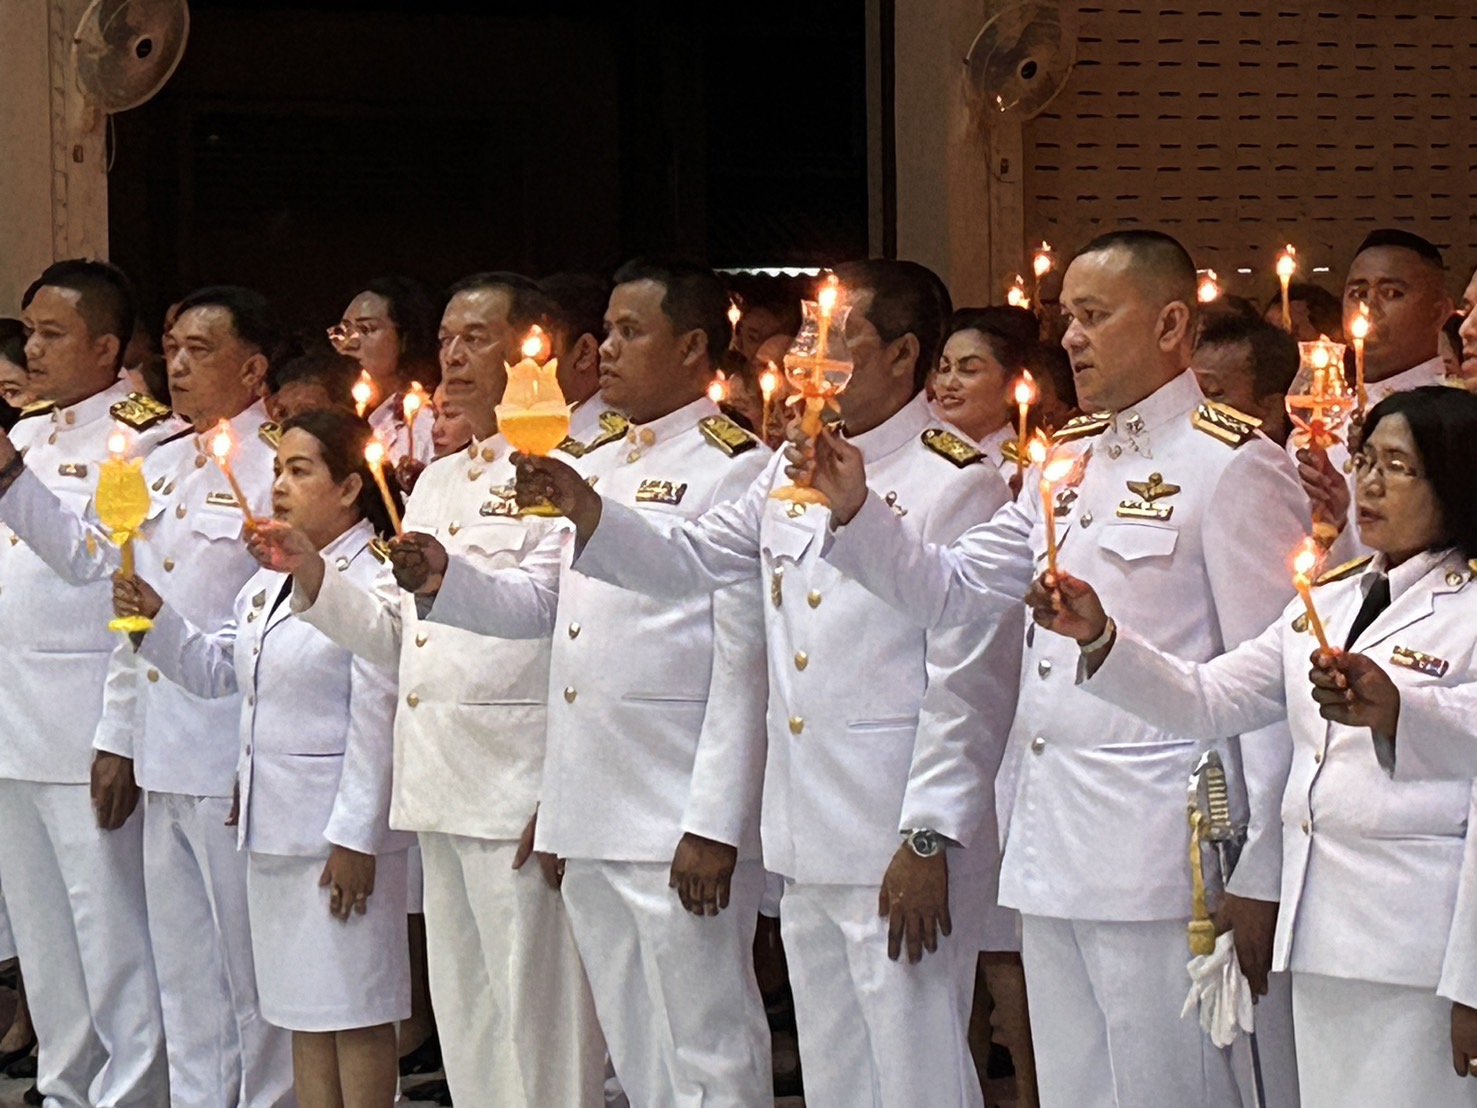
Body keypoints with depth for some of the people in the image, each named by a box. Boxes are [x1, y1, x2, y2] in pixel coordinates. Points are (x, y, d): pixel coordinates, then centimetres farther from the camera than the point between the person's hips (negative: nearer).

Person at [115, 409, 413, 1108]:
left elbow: (377, 723, -16)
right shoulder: (268, 582, 14)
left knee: (355, 1011, -2)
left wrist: (355, 837, -18)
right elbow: (215, 670, 20)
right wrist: (155, 618, 4)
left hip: (343, 837, -8)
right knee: (303, 1014, 12)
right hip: (274, 828, 8)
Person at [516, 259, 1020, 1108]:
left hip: (900, 848, -8)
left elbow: (972, 679, -15)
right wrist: (586, 511, -3)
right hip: (808, 846, 8)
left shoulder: (957, 486, -12)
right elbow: (688, 561, 15)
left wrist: (929, 841, -17)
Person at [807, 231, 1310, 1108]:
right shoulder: (1065, 462, 17)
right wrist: (855, 510, 0)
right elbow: (951, 591, 17)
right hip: (1048, 844, 8)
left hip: (1161, 857, -8)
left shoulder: (1234, 467, -7)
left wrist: (1260, 874, -12)